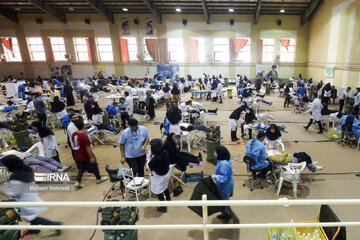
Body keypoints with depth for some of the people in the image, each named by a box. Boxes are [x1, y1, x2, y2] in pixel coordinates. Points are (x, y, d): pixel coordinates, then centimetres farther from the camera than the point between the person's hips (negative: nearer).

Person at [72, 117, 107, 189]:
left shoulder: (74, 134, -4)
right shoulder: (85, 136, -27)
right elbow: (88, 149, -25)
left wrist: (82, 132, 14)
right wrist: (91, 157, -16)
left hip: (78, 157, 7)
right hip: (86, 157, -6)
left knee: (81, 169, 20)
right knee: (94, 167, 15)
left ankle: (77, 182, 12)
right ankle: (99, 179, 32)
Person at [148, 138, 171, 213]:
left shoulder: (156, 158, -35)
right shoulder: (165, 152, -15)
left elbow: (150, 166, -19)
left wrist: (151, 156, -14)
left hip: (159, 177, -7)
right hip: (166, 174, 7)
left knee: (159, 192, 15)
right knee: (165, 187, 33)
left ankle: (163, 207, 32)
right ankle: (168, 199, 57)